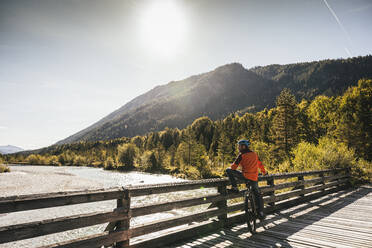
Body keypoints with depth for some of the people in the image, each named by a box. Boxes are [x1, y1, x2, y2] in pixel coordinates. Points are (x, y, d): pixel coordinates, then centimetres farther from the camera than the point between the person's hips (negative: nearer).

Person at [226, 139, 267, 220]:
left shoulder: (242, 155, -2)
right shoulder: (254, 154, 15)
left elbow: (234, 166, -2)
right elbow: (260, 164, 26)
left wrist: (232, 173, 17)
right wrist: (264, 172, 42)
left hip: (245, 176, -6)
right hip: (254, 178, 6)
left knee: (228, 170, -1)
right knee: (257, 194, 21)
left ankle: (234, 187, -3)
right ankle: (261, 213, 19)